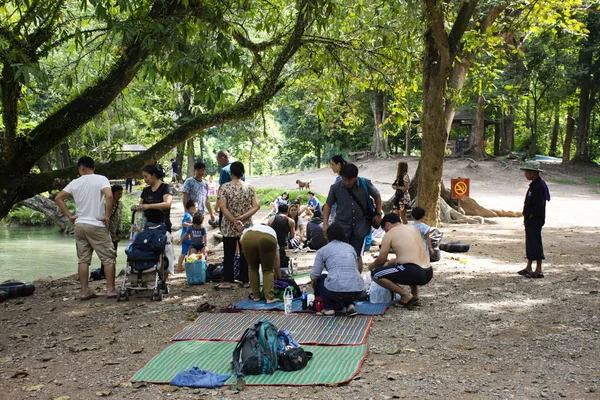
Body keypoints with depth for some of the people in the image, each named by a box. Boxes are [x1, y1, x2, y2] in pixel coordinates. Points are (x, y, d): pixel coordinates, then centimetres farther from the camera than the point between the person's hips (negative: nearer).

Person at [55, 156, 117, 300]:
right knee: (108, 258, 3)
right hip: (97, 226, -4)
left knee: (83, 260, 9)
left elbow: (58, 198, 9)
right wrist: (107, 216, -12)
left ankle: (85, 291, 9)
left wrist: (70, 216, 9)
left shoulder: (75, 183, 7)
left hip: (79, 225, 4)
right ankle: (111, 290, 1)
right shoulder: (101, 179, -6)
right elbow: (109, 196, -23)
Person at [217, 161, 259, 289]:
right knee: (245, 254, 9)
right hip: (246, 227, 2)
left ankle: (228, 281, 6)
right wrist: (242, 218, -13)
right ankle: (245, 281, 13)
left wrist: (234, 221, -15)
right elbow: (256, 206, -8)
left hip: (229, 228, -1)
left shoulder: (225, 187, -7)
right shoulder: (250, 188, -1)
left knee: (228, 255, 6)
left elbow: (223, 207, -14)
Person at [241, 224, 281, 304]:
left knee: (252, 267, 23)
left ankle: (256, 295, 25)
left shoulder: (249, 229, 42)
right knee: (268, 270, 18)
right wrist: (278, 278, 51)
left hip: (249, 238, 0)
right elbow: (276, 265, 39)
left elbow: (241, 240, 18)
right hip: (268, 240, 0)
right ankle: (269, 297, 7)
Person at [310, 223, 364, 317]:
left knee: (320, 279, 27)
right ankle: (350, 305, 11)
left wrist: (313, 283, 27)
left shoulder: (323, 250, 9)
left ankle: (329, 309, 11)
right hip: (357, 292, 4)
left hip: (336, 291, -4)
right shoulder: (350, 247, 20)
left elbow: (314, 276, 4)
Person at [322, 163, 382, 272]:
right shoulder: (335, 188, -7)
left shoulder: (365, 184, -7)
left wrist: (378, 214, 4)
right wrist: (325, 223, -1)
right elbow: (328, 205, 6)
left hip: (360, 226, 1)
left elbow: (377, 197, 11)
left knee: (357, 256, 9)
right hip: (341, 226, -1)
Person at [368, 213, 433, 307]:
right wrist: (394, 261, 40)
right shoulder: (413, 228, 20)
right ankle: (415, 292, 19)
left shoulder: (390, 234, 0)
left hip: (413, 273, -8)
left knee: (375, 274, -1)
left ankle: (405, 294, -4)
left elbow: (381, 259, 2)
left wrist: (372, 266, 23)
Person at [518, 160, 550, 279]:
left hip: (535, 220, -10)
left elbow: (539, 206, -24)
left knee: (535, 243, -6)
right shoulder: (534, 185, 14)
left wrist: (531, 216, -16)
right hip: (530, 220, 10)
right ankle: (528, 268, 25)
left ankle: (538, 270, -2)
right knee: (530, 243, 16)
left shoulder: (539, 186, -18)